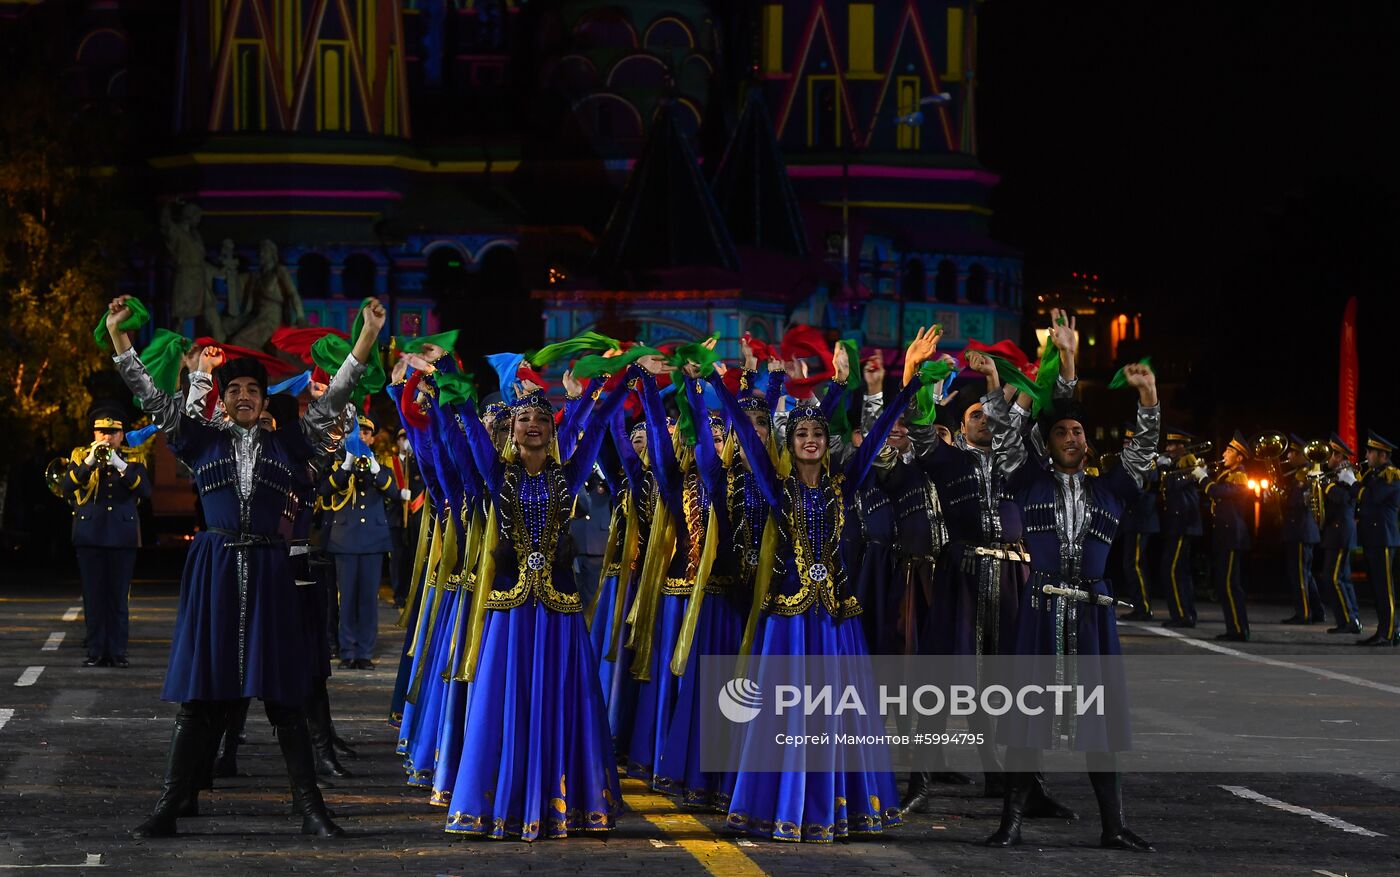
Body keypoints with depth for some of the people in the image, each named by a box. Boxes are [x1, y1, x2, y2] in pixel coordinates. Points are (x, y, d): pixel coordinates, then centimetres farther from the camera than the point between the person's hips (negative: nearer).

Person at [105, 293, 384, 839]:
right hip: (213, 569, 0)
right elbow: (153, 397, 6)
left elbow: (333, 400, 8)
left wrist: (368, 335, 2)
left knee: (282, 695, 0)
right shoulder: (203, 442, 9)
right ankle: (171, 805, 5)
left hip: (267, 573, 0)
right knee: (198, 694, 0)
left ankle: (310, 807, 1)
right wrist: (118, 335, 0)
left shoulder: (285, 445, 10)